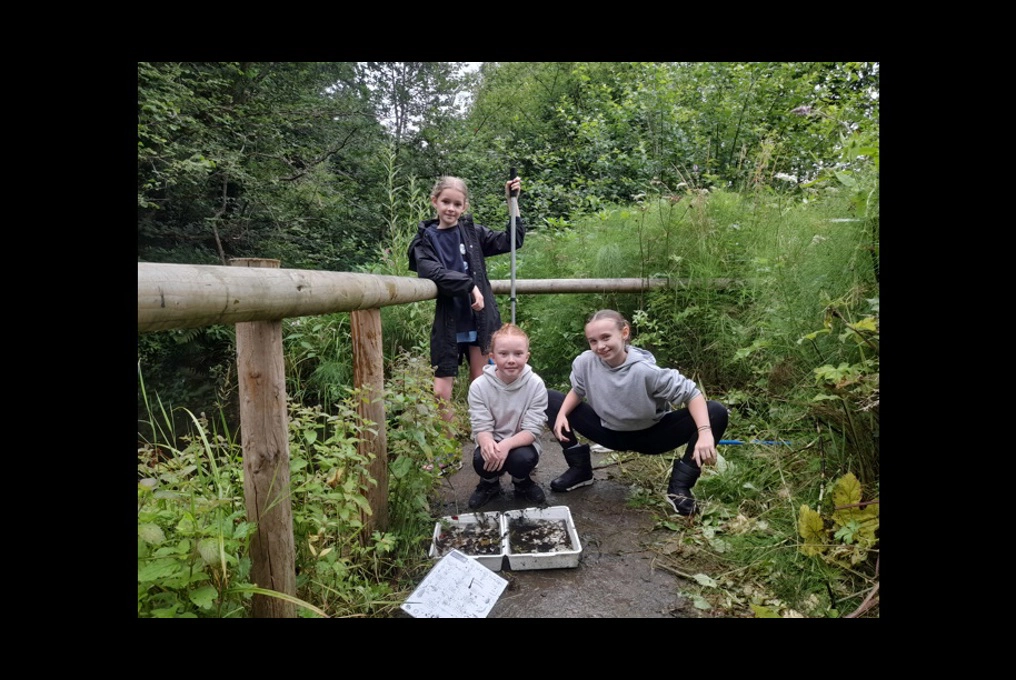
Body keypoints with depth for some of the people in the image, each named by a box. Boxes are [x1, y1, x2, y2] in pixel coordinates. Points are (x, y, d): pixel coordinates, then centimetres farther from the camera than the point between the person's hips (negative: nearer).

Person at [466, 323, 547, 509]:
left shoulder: (536, 385, -16)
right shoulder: (479, 386, -14)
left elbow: (532, 429, -17)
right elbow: (481, 427, -14)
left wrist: (506, 444, -36)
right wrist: (487, 443, -39)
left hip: (522, 443, 0)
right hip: (492, 444, 1)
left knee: (523, 458, -32)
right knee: (481, 460, -30)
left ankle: (522, 483, 7)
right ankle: (490, 483, 9)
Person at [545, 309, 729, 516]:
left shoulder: (646, 371, -31)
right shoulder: (585, 362, -21)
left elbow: (692, 394, -23)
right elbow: (577, 391, 0)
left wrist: (705, 432, -38)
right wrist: (561, 414, -19)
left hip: (650, 434, -2)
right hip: (609, 431, 3)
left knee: (716, 412, -25)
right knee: (549, 398, -11)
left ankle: (679, 485, -9)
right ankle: (580, 469, 2)